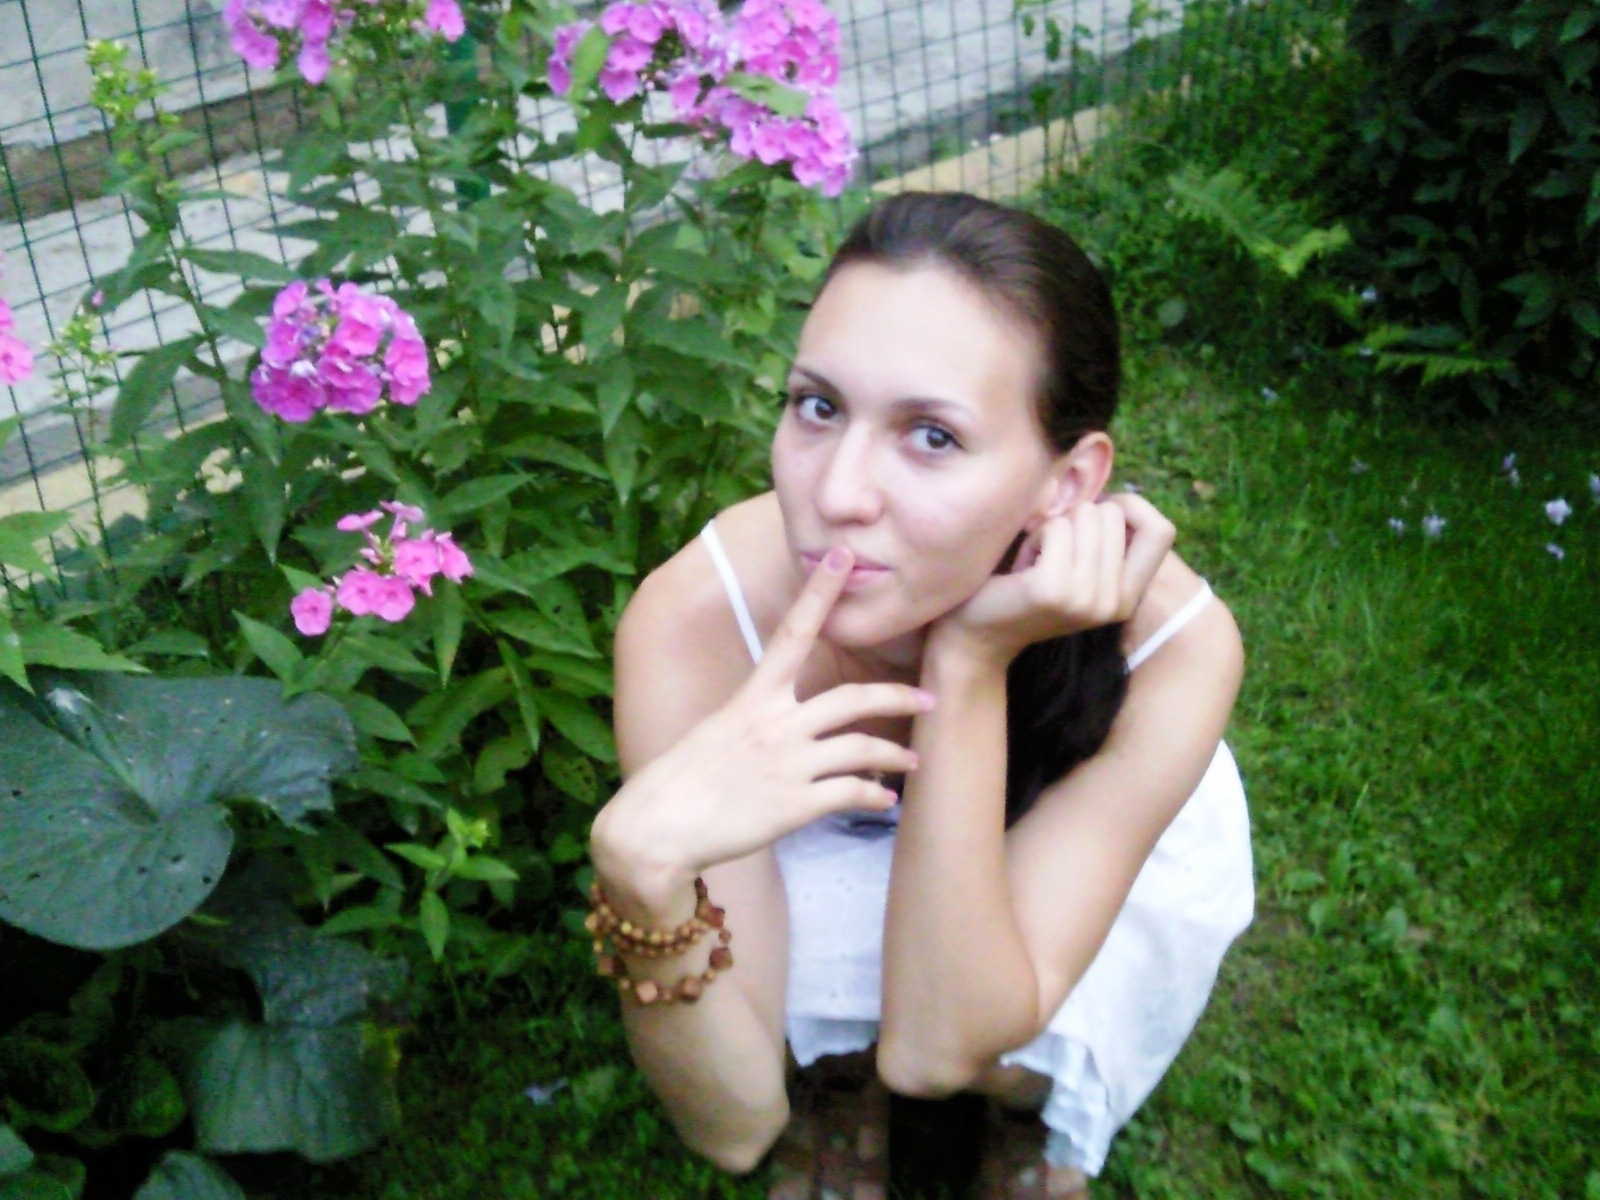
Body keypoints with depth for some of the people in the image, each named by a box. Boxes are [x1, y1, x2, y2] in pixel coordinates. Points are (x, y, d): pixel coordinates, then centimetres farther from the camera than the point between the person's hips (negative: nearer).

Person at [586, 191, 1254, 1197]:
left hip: (1084, 841, 1)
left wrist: (973, 666, -45)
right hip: (829, 842, 0)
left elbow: (942, 1052, -35)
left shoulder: (1170, 639, -36)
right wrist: (644, 871, -54)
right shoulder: (698, 621, -37)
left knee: (1009, 1075, -22)